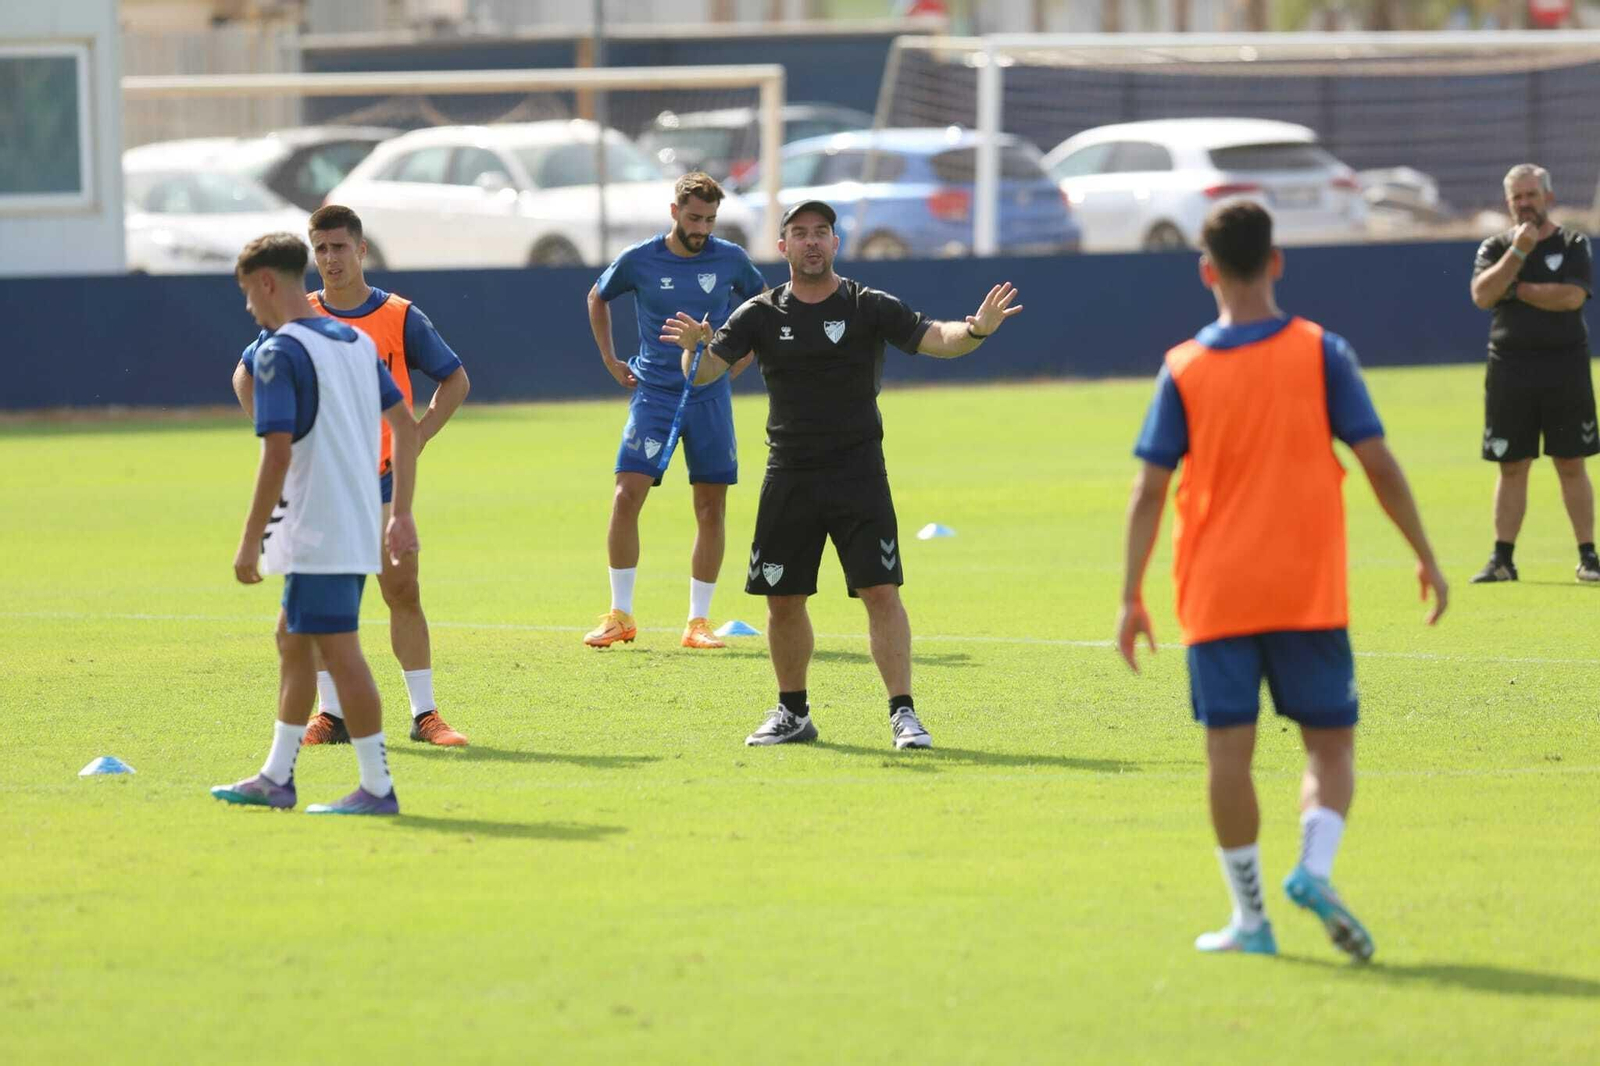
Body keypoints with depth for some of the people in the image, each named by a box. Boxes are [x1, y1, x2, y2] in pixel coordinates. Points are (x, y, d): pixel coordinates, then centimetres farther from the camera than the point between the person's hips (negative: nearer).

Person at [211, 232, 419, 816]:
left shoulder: (278, 353, -13)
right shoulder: (357, 342, 13)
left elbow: (278, 454, -20)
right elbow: (405, 426, 14)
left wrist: (250, 541, -16)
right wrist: (401, 513, 18)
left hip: (316, 534, -9)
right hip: (358, 524, 9)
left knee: (339, 651, -5)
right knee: (292, 640, 18)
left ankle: (378, 787, -3)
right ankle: (276, 778, 24)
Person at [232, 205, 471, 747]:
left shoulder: (400, 317, -2)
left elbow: (455, 379, 7)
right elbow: (245, 375, 15)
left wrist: (415, 439, -4)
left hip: (383, 478, -2)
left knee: (403, 589, -6)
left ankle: (425, 713, -2)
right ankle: (332, 713, 9)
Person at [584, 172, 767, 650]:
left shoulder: (730, 260, 0)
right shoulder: (639, 261, -3)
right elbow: (597, 298, 17)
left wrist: (741, 359, 10)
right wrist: (610, 360, 11)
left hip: (710, 398, 1)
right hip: (654, 393, -1)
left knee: (711, 508, 1)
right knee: (626, 497, -13)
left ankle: (698, 622, 9)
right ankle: (620, 617, -4)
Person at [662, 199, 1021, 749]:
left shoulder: (869, 307, -1)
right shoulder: (761, 315, 4)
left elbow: (934, 338, -13)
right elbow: (705, 372, -5)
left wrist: (975, 330, -35)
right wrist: (693, 349, -29)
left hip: (859, 472, -3)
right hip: (788, 477, 3)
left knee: (881, 591, -13)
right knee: (782, 598, 8)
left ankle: (903, 714, -11)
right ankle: (793, 713, 24)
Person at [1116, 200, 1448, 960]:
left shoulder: (1184, 370, -1)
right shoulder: (1321, 353, -3)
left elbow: (1149, 489, -2)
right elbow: (1377, 463, -5)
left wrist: (1131, 597, 4)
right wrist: (1425, 556, 5)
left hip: (1216, 596, 0)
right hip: (1308, 590, 0)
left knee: (1228, 753, 5)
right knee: (1330, 743, 8)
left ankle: (1250, 917, 7)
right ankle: (1314, 868, -17)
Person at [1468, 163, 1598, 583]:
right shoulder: (1495, 247, 9)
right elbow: (1482, 295, -9)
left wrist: (1515, 289, -8)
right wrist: (1518, 251, -14)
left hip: (1565, 365, -2)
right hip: (1509, 367, 2)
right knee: (1512, 467, 4)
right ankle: (1502, 558, 7)